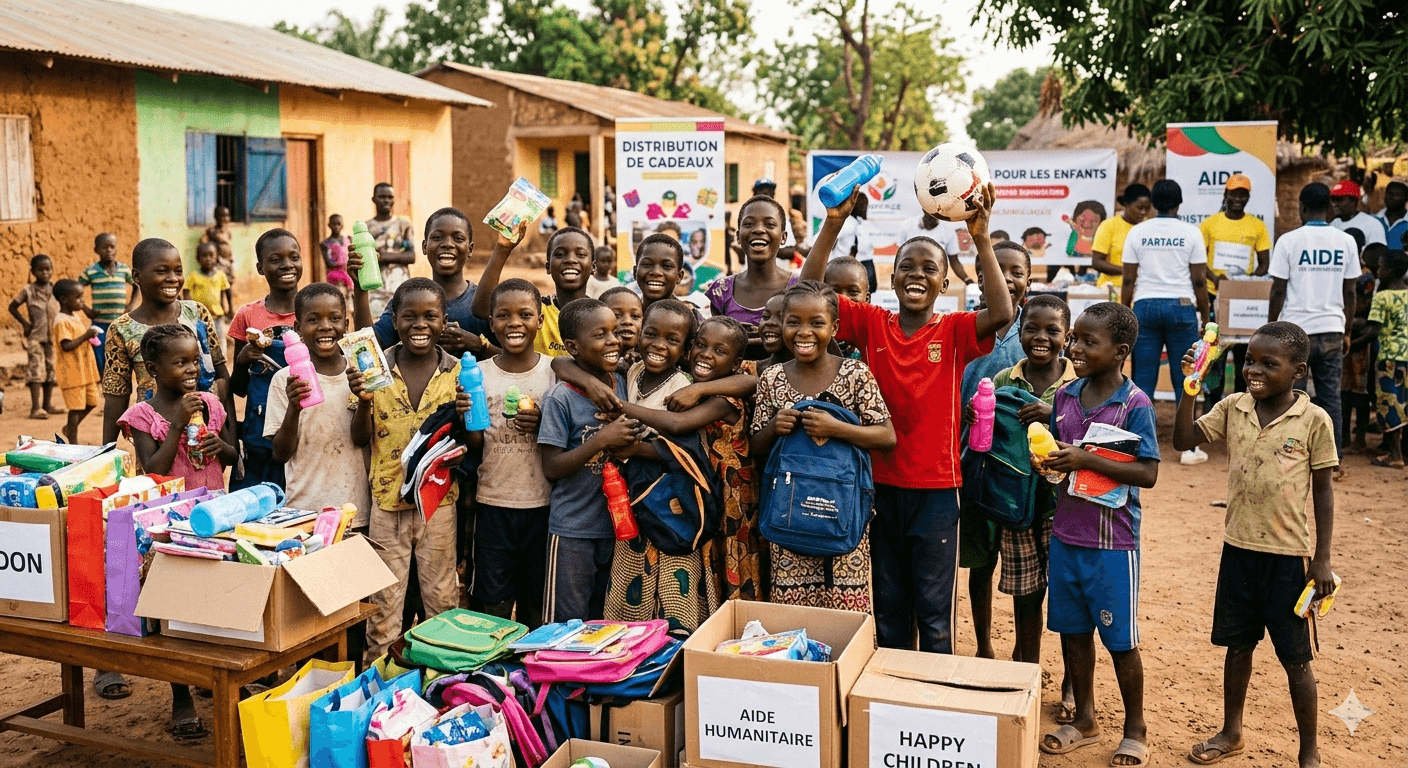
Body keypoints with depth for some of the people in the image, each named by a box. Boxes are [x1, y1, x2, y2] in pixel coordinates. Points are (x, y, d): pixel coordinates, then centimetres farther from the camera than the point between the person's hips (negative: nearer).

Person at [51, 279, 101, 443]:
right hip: (72, 372, -9)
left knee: (91, 401, 16)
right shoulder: (61, 322, -17)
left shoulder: (76, 316, 12)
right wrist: (85, 336, -23)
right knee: (76, 407, -3)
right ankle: (73, 442, 7)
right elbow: (67, 346, -25)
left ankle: (70, 428, 32)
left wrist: (90, 333, 5)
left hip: (85, 370, 9)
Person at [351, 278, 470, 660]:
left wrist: (464, 414, -20)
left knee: (442, 597, 11)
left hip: (438, 499, 0)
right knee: (384, 599, 10)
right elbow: (360, 439, 1)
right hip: (387, 498, 0)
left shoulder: (458, 371, -3)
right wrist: (364, 400, -17)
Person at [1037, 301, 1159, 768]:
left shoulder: (1135, 405, -13)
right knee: (1072, 629, 14)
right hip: (1066, 535, 5)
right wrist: (1048, 462, -7)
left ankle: (1135, 729, 25)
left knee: (1120, 638, 6)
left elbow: (1148, 474, -17)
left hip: (1113, 542, -5)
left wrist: (1086, 460, -24)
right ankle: (1085, 720, 31)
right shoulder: (1064, 397, 4)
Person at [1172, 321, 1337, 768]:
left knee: (1295, 657, 6)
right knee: (1238, 645, 16)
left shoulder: (1314, 420, -9)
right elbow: (1183, 440, -1)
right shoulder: (1232, 408, 0)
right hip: (1239, 548, 4)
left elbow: (1323, 491, -5)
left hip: (1289, 555, -4)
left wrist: (1322, 560, -7)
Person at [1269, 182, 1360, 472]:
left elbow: (1278, 292, -5)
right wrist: (1347, 332, 16)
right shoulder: (1346, 242, 4)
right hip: (1332, 330, 3)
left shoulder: (1289, 241, -5)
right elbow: (1350, 293, 7)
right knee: (1331, 399, 7)